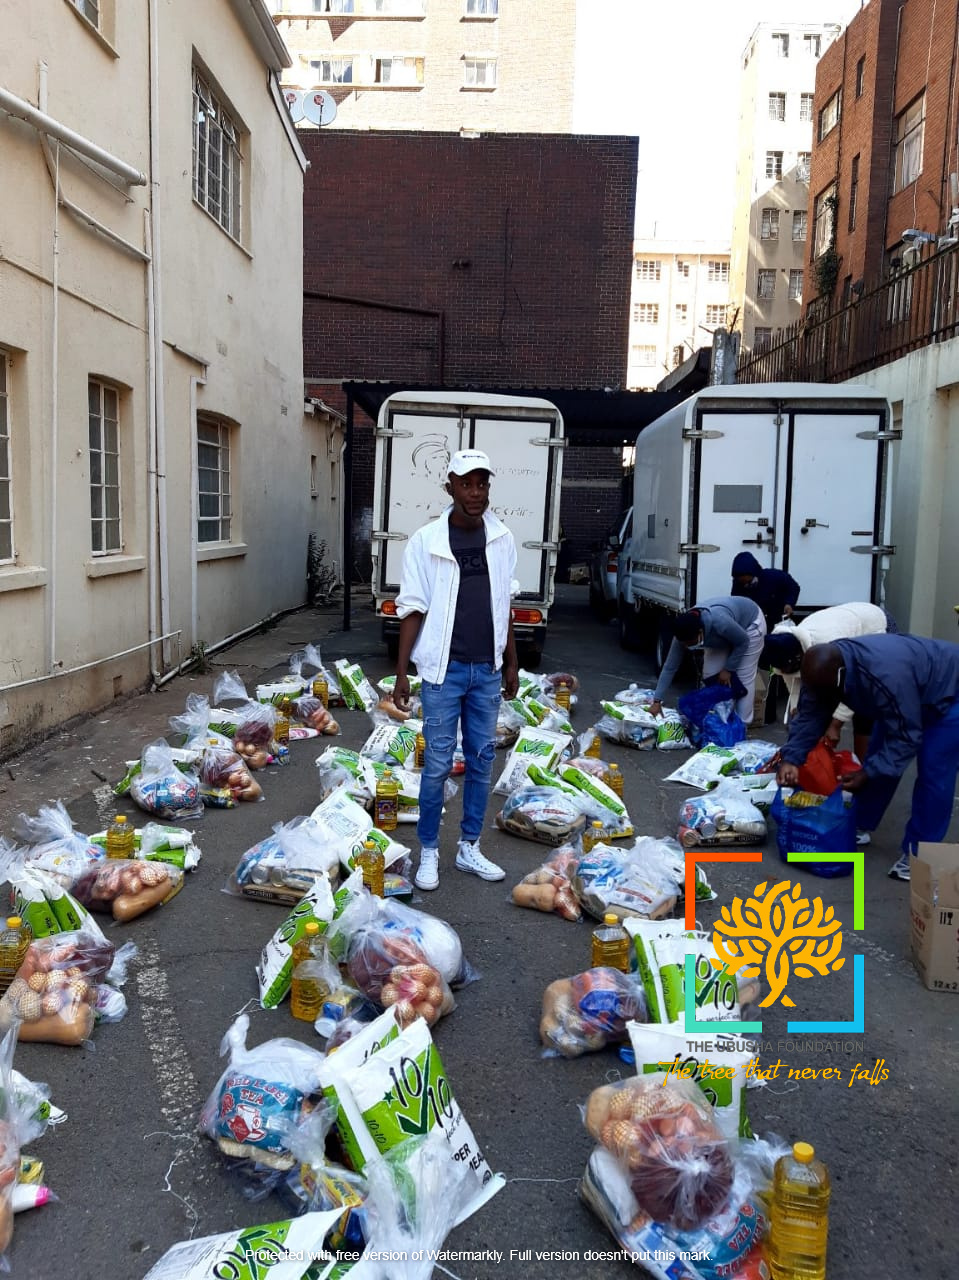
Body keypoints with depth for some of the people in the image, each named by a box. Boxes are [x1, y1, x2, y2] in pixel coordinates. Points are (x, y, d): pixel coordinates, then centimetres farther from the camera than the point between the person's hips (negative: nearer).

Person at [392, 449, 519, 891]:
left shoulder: (502, 539, 3)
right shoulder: (426, 541, -8)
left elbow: (504, 605, 11)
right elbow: (413, 610, -5)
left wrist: (511, 663, 12)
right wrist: (401, 673, -7)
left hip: (487, 670, 4)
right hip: (444, 670, -4)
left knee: (481, 760, 11)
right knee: (438, 764, 2)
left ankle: (469, 848, 24)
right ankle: (428, 852, 17)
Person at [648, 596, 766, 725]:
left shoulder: (719, 622, -45)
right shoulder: (684, 632, -27)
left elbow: (743, 642, -25)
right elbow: (669, 667, -20)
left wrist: (728, 669, -19)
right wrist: (657, 701, -21)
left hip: (750, 624, -5)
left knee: (743, 677, -8)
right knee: (710, 674, -1)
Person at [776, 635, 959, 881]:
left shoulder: (887, 677, -44)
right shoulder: (825, 669, -20)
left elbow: (904, 737, -33)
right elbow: (809, 716, -13)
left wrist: (867, 773, -33)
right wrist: (791, 758, -25)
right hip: (906, 697, 8)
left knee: (933, 773, -12)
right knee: (878, 757, 6)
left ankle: (917, 852, -3)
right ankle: (859, 827, 19)